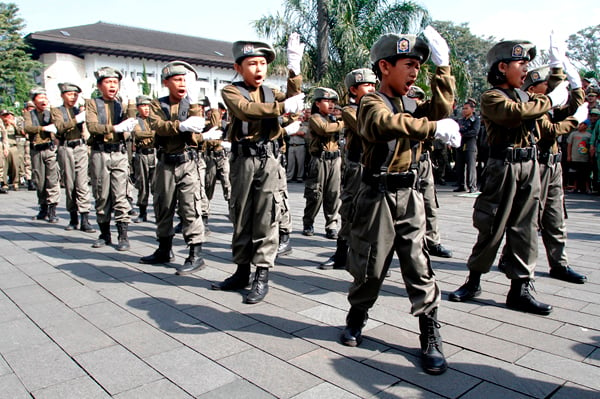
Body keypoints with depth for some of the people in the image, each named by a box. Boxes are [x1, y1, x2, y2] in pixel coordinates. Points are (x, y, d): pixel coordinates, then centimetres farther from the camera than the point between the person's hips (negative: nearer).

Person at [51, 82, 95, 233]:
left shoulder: (80, 110, 17)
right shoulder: (56, 111, 9)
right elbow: (60, 127, -10)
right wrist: (76, 120, -21)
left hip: (81, 147, 1)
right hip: (66, 148, -1)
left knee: (82, 184, -8)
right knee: (69, 184, 4)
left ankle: (85, 220, -11)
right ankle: (73, 219, 15)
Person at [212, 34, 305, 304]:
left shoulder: (271, 93, 18)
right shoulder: (231, 91, 6)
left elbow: (294, 101, -3)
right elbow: (245, 109, -15)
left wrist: (294, 67, -12)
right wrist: (282, 107, -21)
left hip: (269, 160, 1)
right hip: (243, 160, -1)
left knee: (266, 218, -2)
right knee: (241, 216, 7)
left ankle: (262, 276, 6)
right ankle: (242, 270, 21)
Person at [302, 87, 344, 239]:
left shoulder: (334, 118, 19)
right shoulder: (315, 118, -2)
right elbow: (324, 129, -21)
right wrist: (342, 123, -13)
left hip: (335, 159, 6)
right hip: (319, 160, -5)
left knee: (334, 194, 4)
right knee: (315, 194, 0)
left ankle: (332, 225, 11)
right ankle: (308, 223, 16)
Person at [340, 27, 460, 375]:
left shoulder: (412, 104, 13)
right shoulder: (372, 103, -8)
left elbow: (441, 109, -6)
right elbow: (389, 124, -31)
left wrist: (443, 66, -9)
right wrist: (435, 128, -40)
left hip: (410, 194, 5)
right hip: (378, 195, -5)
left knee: (419, 265, 3)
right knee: (371, 265, 7)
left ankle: (431, 336, 12)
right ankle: (357, 318, 31)